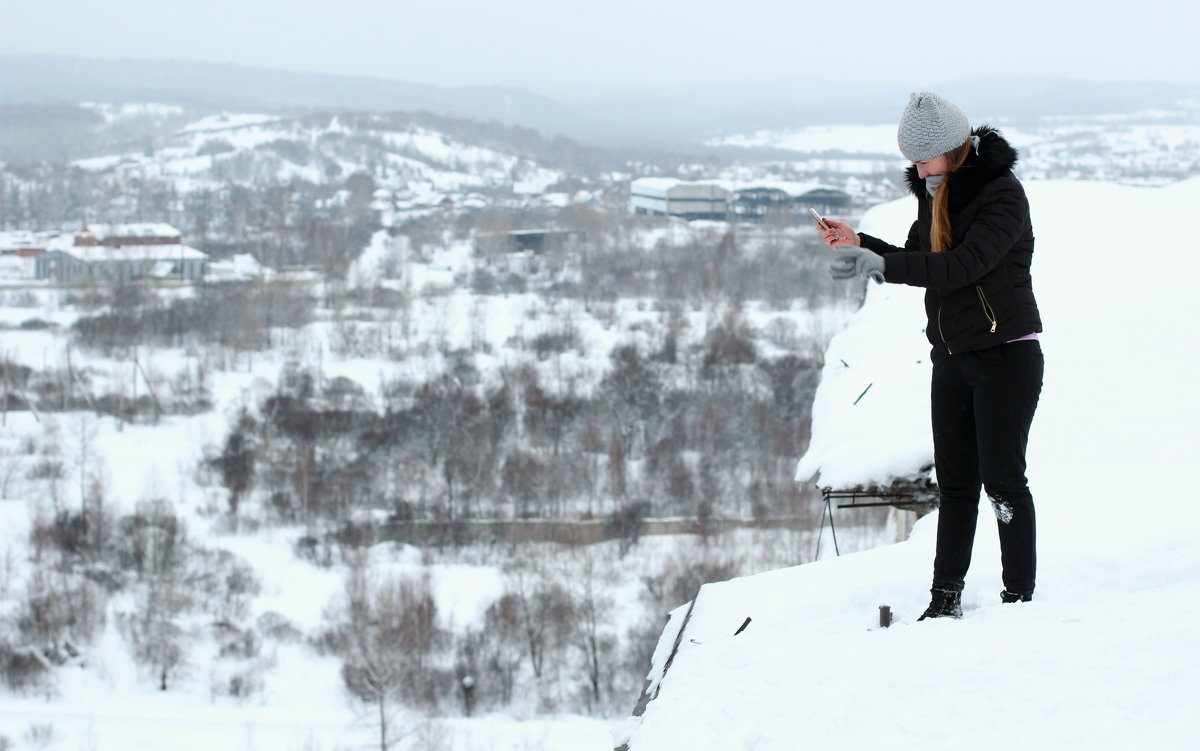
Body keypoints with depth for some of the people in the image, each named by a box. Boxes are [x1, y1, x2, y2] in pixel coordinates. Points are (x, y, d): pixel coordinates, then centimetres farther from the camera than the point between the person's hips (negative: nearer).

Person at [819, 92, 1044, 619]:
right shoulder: (933, 193, 8)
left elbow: (962, 266, -29)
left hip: (1006, 356, -7)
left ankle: (1020, 596, 4)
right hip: (952, 358, 7)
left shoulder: (1002, 195, -17)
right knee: (954, 482, 9)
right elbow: (921, 263, 15)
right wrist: (861, 245, -2)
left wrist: (881, 265, -36)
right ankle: (945, 597, 14)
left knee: (1002, 478, -5)